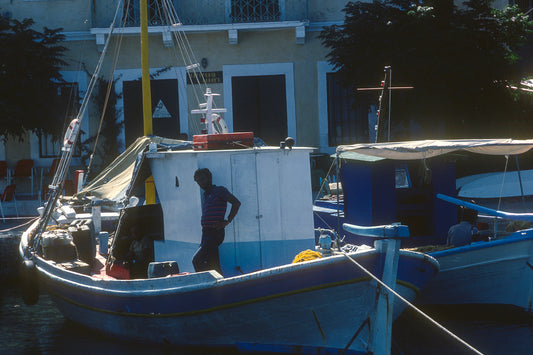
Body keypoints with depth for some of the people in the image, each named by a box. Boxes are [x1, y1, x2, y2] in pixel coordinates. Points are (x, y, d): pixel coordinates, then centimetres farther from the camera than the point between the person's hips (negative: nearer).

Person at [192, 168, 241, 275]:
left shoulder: (219, 191, -4)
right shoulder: (205, 196, 21)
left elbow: (236, 203, -12)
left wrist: (227, 221, -15)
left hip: (215, 233, -8)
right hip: (206, 233, 8)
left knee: (197, 260, -18)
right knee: (213, 265, 5)